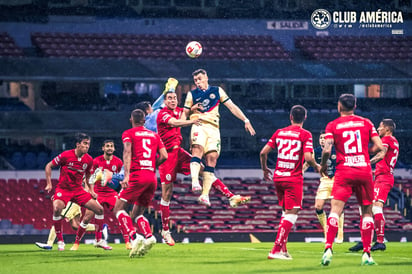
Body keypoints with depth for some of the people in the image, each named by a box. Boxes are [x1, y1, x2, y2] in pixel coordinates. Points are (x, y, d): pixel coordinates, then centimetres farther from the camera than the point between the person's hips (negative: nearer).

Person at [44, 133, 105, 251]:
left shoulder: (89, 160, -1)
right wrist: (49, 184, -8)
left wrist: (91, 190, 6)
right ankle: (60, 241, -17)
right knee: (57, 209, -33)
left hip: (78, 190, 5)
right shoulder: (66, 155, -14)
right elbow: (48, 166, -3)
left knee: (99, 209, -5)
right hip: (63, 188, -5)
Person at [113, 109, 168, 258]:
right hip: (152, 177, 5)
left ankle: (134, 237, -23)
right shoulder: (155, 135, 20)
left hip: (137, 175, -5)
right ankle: (148, 236, -11)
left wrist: (126, 175, -19)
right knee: (139, 212, 16)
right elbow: (164, 156, 10)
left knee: (119, 209, -1)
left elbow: (127, 152, -9)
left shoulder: (128, 134, 7)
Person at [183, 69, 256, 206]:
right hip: (198, 126, -1)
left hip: (213, 128, 1)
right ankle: (195, 182, -45)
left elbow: (232, 107, 15)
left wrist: (246, 120, 8)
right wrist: (192, 109, -4)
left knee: (212, 157, -11)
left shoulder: (217, 91, 16)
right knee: (198, 148, -29)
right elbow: (184, 114, 18)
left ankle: (205, 194, -14)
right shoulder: (192, 94, 15)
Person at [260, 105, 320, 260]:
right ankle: (276, 250, -14)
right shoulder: (305, 135, -7)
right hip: (294, 178, -5)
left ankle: (282, 248, 18)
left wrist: (264, 169, 21)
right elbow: (308, 157, -17)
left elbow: (263, 152, 5)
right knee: (291, 214, -5)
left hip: (278, 177, 5)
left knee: (286, 212, 19)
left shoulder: (279, 133, 7)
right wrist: (317, 167, 4)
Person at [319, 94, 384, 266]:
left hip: (344, 172, -1)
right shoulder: (366, 123, 8)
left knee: (336, 209, -6)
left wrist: (323, 165, 9)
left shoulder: (333, 125, 2)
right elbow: (378, 146, 2)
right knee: (367, 211, 10)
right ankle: (366, 254, 6)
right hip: (364, 170, 2)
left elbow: (327, 150, -9)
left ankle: (328, 249, -22)